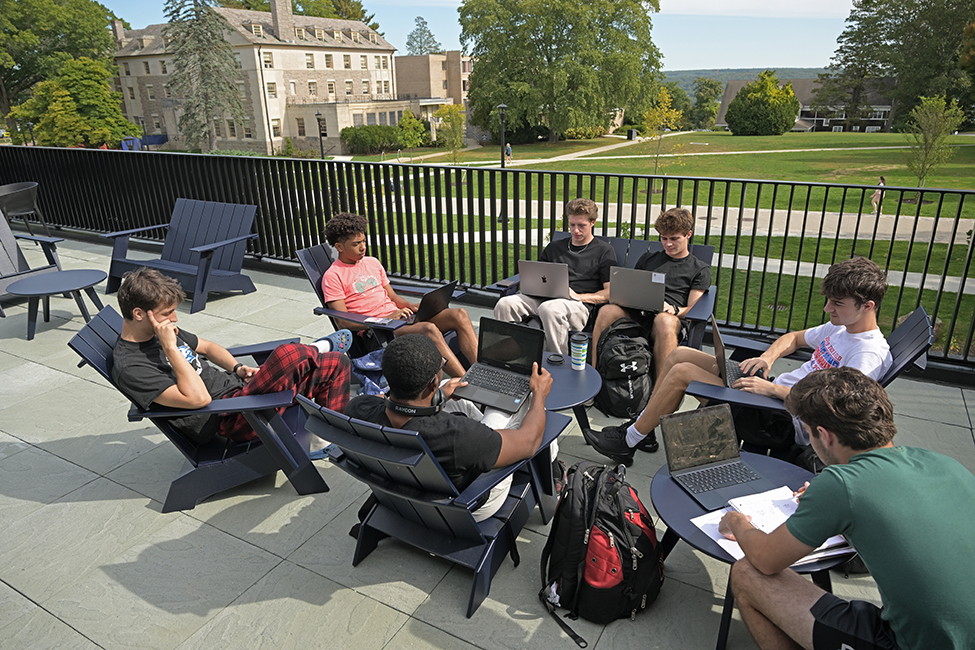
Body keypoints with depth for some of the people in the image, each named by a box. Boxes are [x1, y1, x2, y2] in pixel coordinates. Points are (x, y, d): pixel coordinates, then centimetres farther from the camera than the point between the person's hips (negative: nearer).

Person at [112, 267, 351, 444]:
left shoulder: (159, 332, 12)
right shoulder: (130, 368, -16)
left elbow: (207, 346, 27)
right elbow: (199, 398, -25)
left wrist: (238, 368, 9)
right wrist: (170, 348, -23)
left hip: (236, 385, 10)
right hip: (230, 419, -9)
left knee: (336, 363, 5)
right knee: (288, 354, -33)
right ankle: (313, 351, 4)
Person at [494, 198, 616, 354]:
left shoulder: (604, 251, 11)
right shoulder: (554, 247, 27)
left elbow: (610, 293, 2)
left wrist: (579, 296, -11)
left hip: (579, 304, -5)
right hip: (544, 297, 5)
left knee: (549, 309, -41)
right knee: (505, 304, -24)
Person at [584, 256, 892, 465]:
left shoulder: (870, 354, -17)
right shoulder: (840, 327, 11)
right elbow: (793, 338, 26)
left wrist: (771, 388, -29)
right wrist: (768, 357, 5)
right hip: (771, 391, 10)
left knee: (682, 373, -17)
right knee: (680, 354, 6)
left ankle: (627, 442, -1)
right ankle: (644, 426, 16)